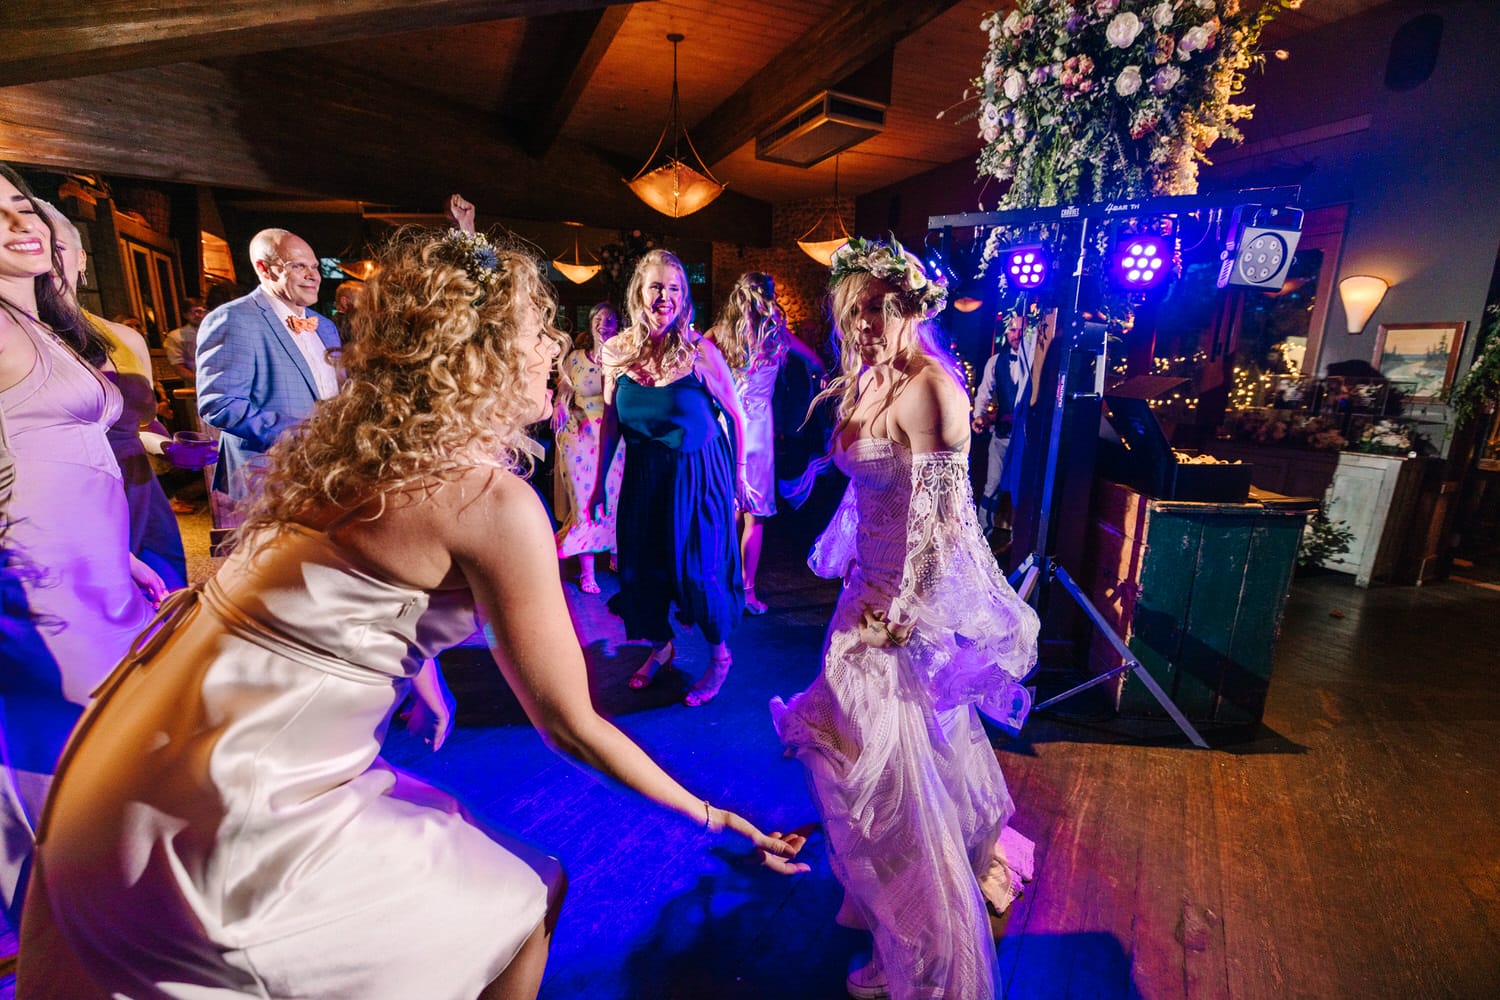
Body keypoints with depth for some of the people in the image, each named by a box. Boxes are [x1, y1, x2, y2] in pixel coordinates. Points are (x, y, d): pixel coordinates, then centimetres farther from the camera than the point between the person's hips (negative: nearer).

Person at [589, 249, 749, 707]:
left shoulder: (700, 350, -15)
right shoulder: (616, 351, -4)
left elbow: (735, 416, -6)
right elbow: (610, 421, 6)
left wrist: (737, 476, -2)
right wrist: (600, 482, 8)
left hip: (698, 474, -4)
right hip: (643, 475, 4)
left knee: (699, 569, 2)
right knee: (639, 565, 13)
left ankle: (720, 656, 28)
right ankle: (661, 645, 40)